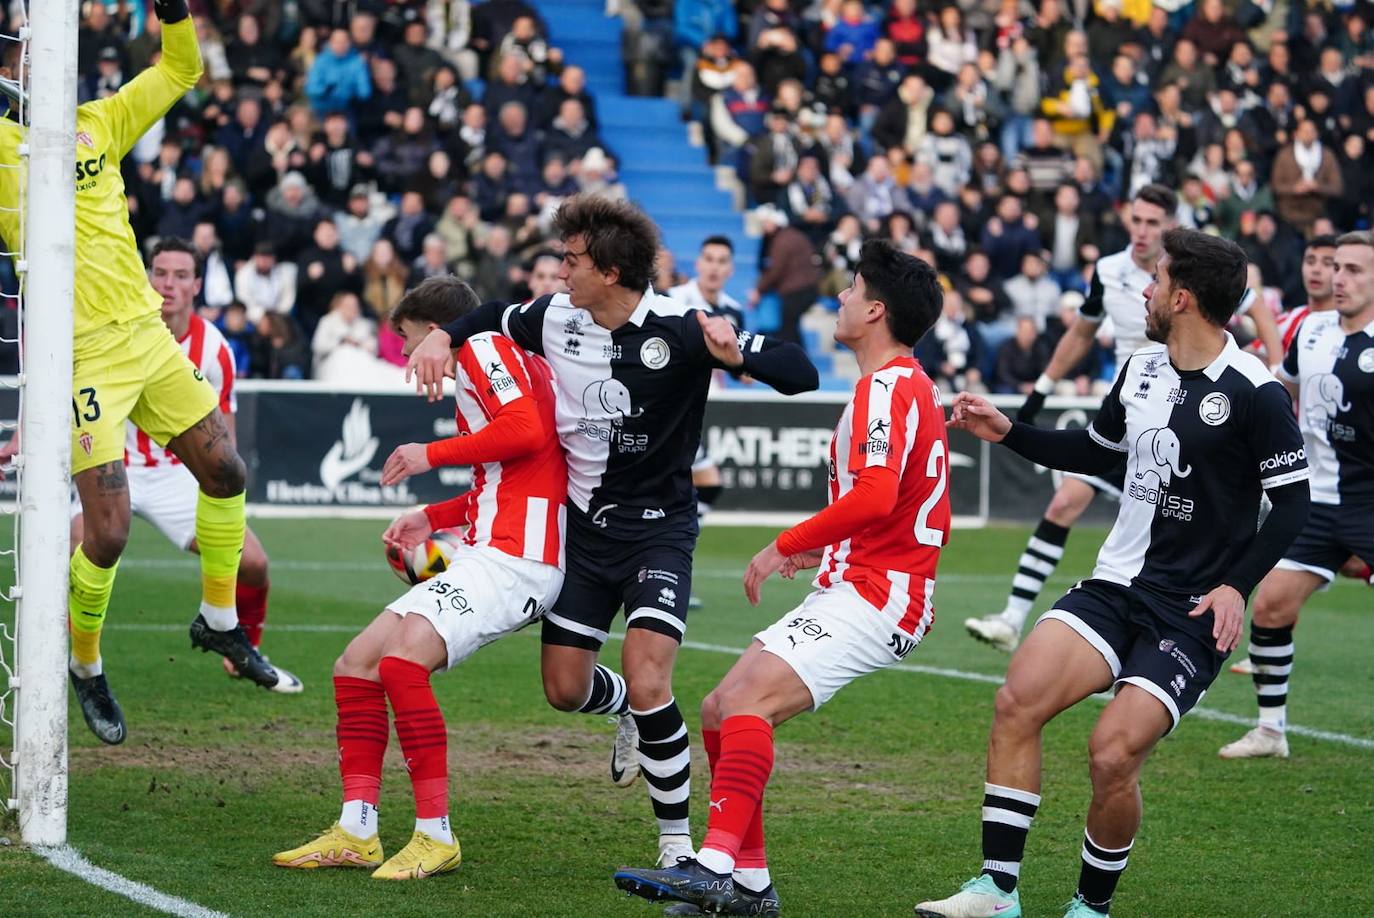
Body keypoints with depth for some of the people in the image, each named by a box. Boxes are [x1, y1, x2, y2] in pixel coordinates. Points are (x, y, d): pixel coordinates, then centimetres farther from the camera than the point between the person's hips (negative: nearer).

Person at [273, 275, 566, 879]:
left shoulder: (483, 347, -4)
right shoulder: (482, 368, 25)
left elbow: (527, 429, -20)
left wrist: (433, 454, -9)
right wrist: (432, 518, 23)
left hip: (513, 557, -11)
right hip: (489, 553, 11)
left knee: (403, 657, -27)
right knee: (356, 665, 7)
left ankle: (435, 836, -21)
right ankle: (356, 834, 5)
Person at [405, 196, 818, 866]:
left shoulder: (679, 330, -18)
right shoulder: (555, 319, -3)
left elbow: (799, 373, -20)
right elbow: (490, 319, 20)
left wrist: (736, 354, -39)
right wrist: (443, 337, -1)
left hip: (659, 528, -5)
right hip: (585, 525, 5)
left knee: (646, 684, -21)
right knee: (564, 689, 7)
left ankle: (678, 844, -7)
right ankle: (628, 713, 44)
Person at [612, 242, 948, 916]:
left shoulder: (888, 387, -11)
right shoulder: (909, 386, 22)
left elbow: (876, 495, -26)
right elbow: (929, 521, 28)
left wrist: (786, 546, -16)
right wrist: (824, 550, 21)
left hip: (873, 595, -11)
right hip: (853, 588, 11)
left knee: (747, 698, -26)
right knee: (720, 710, 9)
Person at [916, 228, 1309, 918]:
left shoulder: (1255, 393, -12)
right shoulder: (1140, 369, 9)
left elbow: (1292, 502, -8)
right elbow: (1097, 451, 26)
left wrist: (1237, 585, -17)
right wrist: (1008, 432, 18)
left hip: (1193, 613, -6)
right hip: (1116, 584, 6)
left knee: (1112, 755, -18)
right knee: (1017, 702, -15)